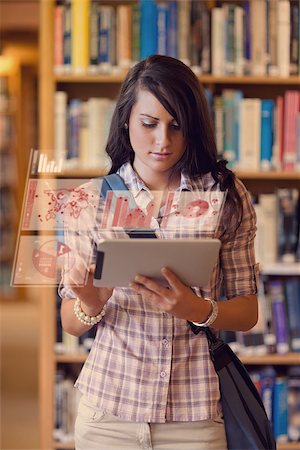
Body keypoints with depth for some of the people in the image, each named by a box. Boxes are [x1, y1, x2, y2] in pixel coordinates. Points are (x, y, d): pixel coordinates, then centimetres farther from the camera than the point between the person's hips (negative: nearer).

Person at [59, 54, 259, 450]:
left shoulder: (227, 195, -2)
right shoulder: (92, 198, -1)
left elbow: (247, 312, 0)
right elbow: (71, 323, 2)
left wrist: (196, 309, -20)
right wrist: (90, 306, -20)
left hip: (196, 413, 0)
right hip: (108, 409, 1)